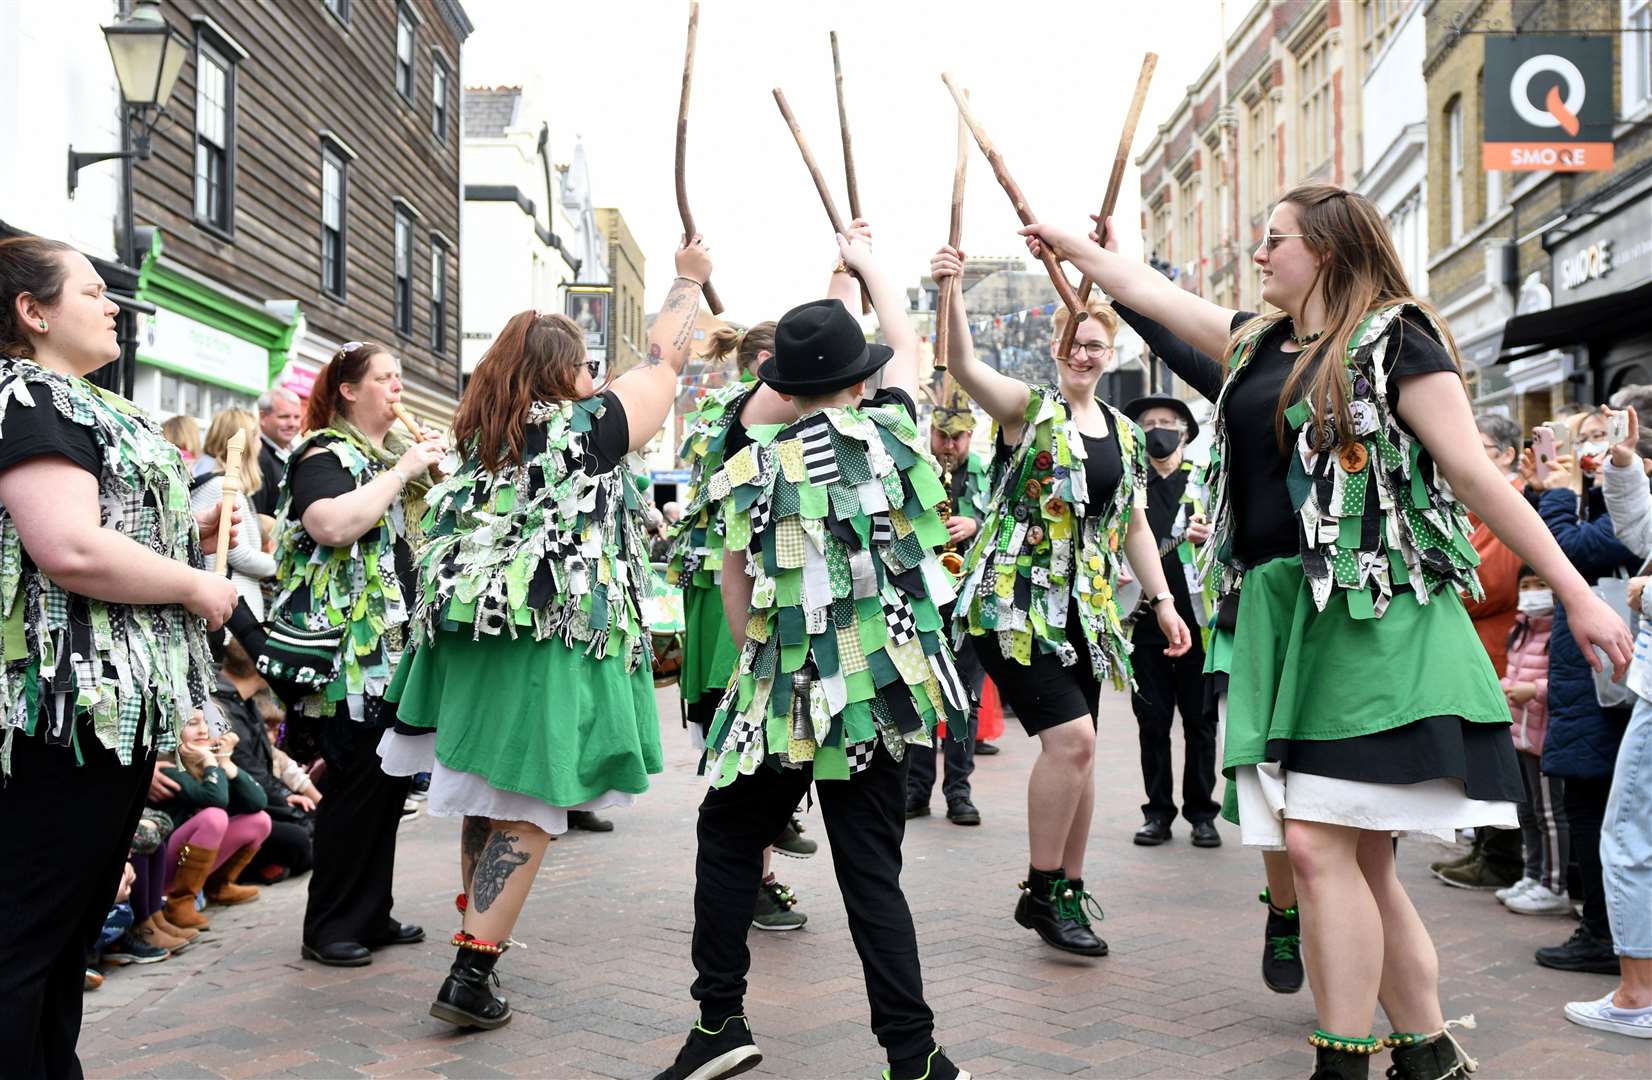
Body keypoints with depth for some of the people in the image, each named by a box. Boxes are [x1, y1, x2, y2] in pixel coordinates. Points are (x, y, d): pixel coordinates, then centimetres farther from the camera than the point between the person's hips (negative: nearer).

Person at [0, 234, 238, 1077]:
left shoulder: (76, 403, 20)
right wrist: (196, 587, -13)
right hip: (72, 706, -11)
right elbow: (70, 551, -25)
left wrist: (192, 534, 12)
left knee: (75, 931, 15)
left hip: (121, 703, 11)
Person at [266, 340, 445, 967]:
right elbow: (331, 524, -28)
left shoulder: (398, 452, 19)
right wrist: (401, 472, -21)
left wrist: (436, 473, 6)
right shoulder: (325, 455, -7)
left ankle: (372, 914, 22)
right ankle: (329, 927, 5)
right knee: (358, 784, -7)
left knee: (392, 780, 12)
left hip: (397, 649, 9)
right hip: (348, 650, -9)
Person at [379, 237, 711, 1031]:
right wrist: (690, 280, 21)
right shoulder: (587, 426, -6)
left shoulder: (480, 432, 10)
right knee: (525, 810, -2)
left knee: (486, 794, 17)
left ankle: (477, 932, 29)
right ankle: (471, 976, -3)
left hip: (470, 637, 7)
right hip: (554, 646, -7)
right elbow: (664, 362, 5)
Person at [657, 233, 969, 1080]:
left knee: (729, 842, 17)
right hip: (879, 698, 1)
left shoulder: (750, 470, -2)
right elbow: (906, 343, 20)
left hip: (781, 694, -1)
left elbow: (737, 601, 2)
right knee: (871, 870, 6)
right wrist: (865, 262, 34)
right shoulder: (888, 434, 0)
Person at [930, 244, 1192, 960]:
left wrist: (1163, 601, 12)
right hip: (1016, 600, -6)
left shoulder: (1125, 433, 14)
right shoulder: (1028, 408, -2)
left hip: (1085, 608, 6)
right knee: (1071, 735, -17)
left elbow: (1134, 526, 19)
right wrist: (950, 293, -37)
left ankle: (1070, 892, 20)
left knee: (1077, 749, 7)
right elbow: (964, 365, -21)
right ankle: (1040, 892, -2)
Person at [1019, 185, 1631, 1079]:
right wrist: (1069, 243, 39)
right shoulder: (1258, 342, 17)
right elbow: (1148, 290, 30)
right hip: (1280, 613, 7)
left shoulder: (1395, 341, -3)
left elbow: (1477, 475, -7)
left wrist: (1577, 595, -9)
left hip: (1369, 615, -7)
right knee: (1360, 855, 8)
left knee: (1317, 842, -13)